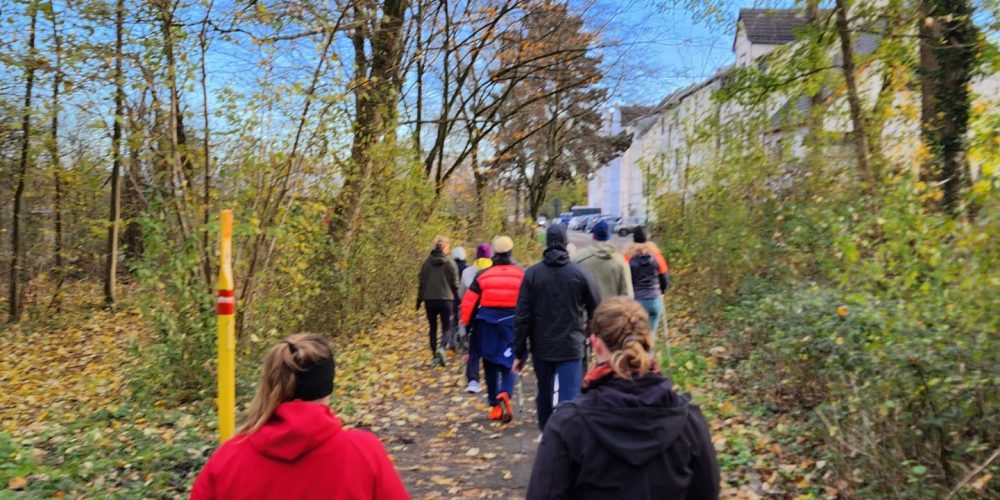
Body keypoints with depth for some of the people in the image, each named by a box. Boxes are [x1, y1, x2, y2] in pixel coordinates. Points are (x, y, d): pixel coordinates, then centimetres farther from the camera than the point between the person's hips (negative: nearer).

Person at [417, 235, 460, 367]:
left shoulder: (427, 262, 3)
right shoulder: (450, 263, -5)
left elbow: (422, 283, 5)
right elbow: (455, 284, -3)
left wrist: (419, 300, 12)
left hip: (429, 300, 3)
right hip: (446, 300, -3)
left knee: (433, 328, 12)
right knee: (446, 327, 6)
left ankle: (435, 356, 13)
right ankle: (442, 349, -19)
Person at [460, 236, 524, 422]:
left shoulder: (483, 275, 1)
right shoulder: (521, 274, 0)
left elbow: (469, 302, 0)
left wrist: (466, 323, 12)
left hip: (487, 324, 1)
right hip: (512, 323, -1)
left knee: (491, 365, 14)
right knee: (508, 364, 8)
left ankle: (495, 406, 17)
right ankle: (505, 393, -20)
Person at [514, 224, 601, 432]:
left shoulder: (532, 274, -3)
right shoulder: (580, 273, -5)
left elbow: (522, 317, -5)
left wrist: (519, 353, 1)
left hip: (542, 348, 2)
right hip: (571, 348, -2)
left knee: (544, 394, 20)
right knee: (569, 399, -5)